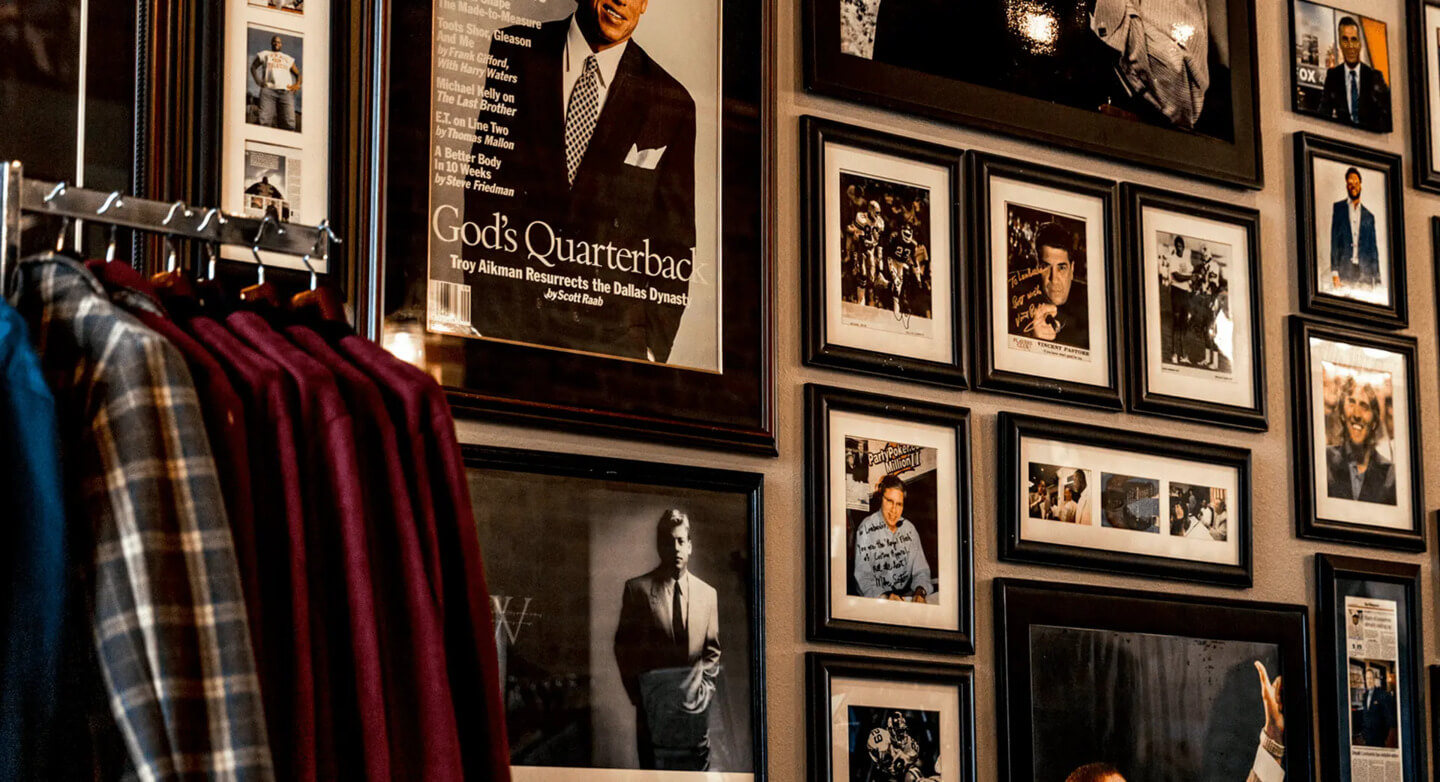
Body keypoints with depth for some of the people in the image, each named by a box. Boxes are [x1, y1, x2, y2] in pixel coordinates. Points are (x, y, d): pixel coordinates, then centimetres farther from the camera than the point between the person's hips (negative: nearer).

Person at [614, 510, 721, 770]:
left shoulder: (707, 593, 10)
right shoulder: (637, 589, 1)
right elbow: (624, 647, 3)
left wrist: (705, 687, 2)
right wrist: (638, 694, -3)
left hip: (695, 705, 2)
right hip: (654, 705, -2)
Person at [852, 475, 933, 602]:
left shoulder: (909, 529, 9)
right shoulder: (866, 529, -5)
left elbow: (921, 570, 8)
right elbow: (863, 577, -10)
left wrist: (920, 592, -15)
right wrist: (885, 597, -27)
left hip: (906, 596, 5)